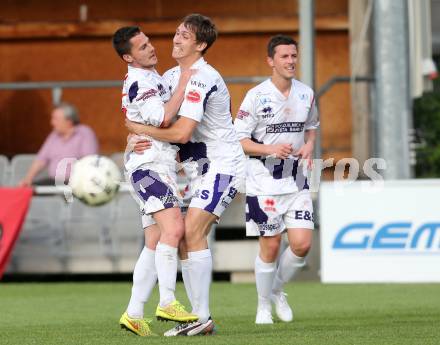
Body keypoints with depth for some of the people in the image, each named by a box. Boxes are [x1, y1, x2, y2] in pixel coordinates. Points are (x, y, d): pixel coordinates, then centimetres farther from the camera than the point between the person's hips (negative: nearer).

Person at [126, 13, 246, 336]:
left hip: (223, 165, -10)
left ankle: (202, 317, -17)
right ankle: (199, 316, 7)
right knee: (186, 237, 4)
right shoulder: (173, 76, 10)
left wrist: (140, 129, -13)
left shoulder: (200, 79, -21)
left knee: (191, 232, -19)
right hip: (202, 167, 10)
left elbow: (182, 132, -27)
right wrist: (138, 139, -3)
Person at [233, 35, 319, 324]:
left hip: (297, 181, 4)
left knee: (302, 244, -5)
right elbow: (238, 140, -8)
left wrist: (309, 145, 1)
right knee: (270, 246, -1)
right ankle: (264, 305, 19)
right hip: (264, 183, -4)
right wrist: (270, 149, -22)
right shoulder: (256, 96, -10)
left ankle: (278, 290, 21)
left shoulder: (306, 94, 5)